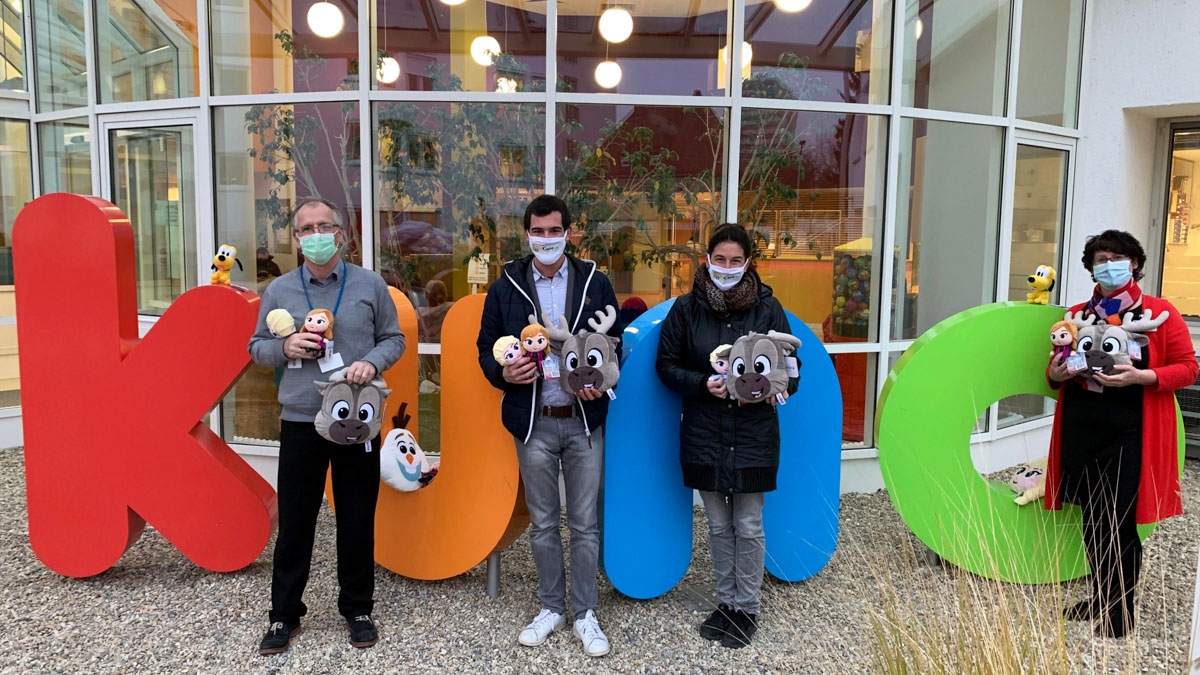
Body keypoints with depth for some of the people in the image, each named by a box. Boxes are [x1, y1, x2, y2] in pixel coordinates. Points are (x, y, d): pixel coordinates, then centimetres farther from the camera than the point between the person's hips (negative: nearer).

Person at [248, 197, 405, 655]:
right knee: (294, 522, 7)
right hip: (300, 423, 1)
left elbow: (393, 338, 6)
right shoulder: (278, 291, 4)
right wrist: (284, 347, -11)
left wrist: (372, 362, -14)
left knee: (357, 519, 9)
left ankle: (357, 609, 26)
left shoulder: (370, 285, 2)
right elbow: (257, 348, 11)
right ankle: (285, 615, 24)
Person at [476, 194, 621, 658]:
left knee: (585, 524, 7)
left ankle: (585, 614, 22)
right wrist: (504, 373, -13)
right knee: (542, 523, 12)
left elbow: (615, 344, 6)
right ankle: (551, 607, 29)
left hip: (584, 420, 0)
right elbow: (486, 346, 8)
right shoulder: (506, 288, 4)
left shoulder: (595, 283, 3)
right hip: (533, 423, 1)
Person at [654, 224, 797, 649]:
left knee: (748, 526, 6)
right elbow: (667, 365, 2)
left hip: (753, 435, -1)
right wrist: (703, 384, -14)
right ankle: (726, 602, 31)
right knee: (719, 525, 13)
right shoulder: (687, 308, -1)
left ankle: (747, 608, 25)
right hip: (704, 435, 1)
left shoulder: (768, 308, -1)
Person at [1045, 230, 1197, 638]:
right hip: (1080, 431, 4)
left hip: (1129, 436, -4)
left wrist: (1140, 377, -19)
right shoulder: (1077, 314, 11)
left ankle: (1121, 609, 16)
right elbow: (1056, 369, 20)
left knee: (1119, 525, -1)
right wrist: (1055, 373, -3)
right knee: (1091, 520, 12)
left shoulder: (1160, 313, -1)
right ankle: (1101, 598, 27)